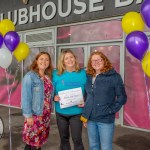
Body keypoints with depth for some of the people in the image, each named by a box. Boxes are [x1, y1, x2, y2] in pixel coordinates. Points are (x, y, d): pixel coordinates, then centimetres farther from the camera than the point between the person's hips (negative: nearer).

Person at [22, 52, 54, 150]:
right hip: (35, 114, -6)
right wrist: (28, 115, -18)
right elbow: (26, 97, -17)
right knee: (32, 142, 5)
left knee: (40, 140, 17)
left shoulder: (48, 77, 7)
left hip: (46, 114, 6)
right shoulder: (30, 76, -14)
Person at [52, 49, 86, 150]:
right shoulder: (56, 74, -2)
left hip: (76, 112, -1)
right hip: (61, 112, 2)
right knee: (64, 138, 17)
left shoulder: (82, 73, -3)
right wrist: (54, 97, -17)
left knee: (77, 139, 4)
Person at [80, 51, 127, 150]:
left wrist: (110, 111, -14)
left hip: (106, 120, -4)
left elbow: (122, 97, -6)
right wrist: (85, 116, 11)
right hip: (90, 119, 5)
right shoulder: (89, 77, 6)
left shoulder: (114, 76, -8)